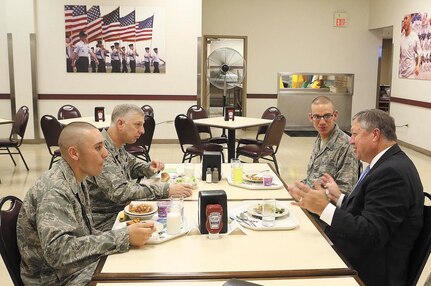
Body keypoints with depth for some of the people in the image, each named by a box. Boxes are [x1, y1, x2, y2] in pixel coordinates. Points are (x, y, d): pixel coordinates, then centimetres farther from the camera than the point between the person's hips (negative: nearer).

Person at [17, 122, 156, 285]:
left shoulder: (75, 180, 6)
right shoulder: (55, 191, -22)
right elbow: (57, 251, -32)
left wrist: (127, 234, -5)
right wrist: (124, 238, -30)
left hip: (84, 266, 8)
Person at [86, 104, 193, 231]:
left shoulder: (117, 146, 6)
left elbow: (132, 164, 26)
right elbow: (120, 192, -31)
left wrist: (148, 168, 3)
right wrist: (166, 190, -32)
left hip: (122, 209, 9)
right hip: (106, 221, -8)